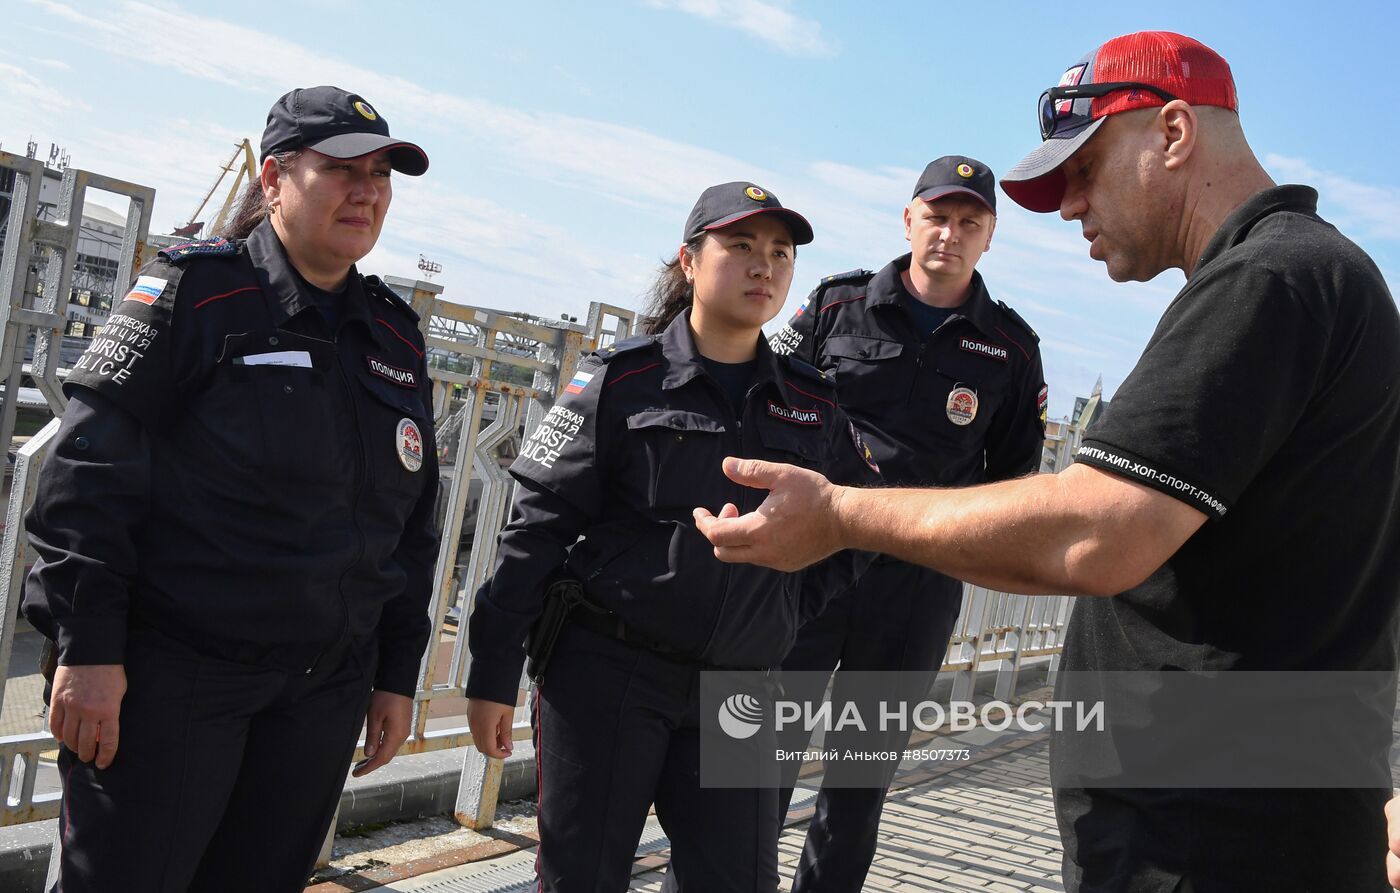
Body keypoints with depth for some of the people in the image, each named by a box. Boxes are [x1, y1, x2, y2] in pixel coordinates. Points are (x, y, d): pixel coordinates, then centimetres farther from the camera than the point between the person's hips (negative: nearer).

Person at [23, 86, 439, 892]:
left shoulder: (398, 336, 11)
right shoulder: (196, 290, -5)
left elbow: (413, 518, 15)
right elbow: (90, 468, -10)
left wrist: (397, 674, 13)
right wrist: (88, 648, -15)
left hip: (324, 692, 5)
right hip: (169, 673, -5)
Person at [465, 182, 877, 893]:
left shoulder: (813, 407, 8)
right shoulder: (621, 381, -3)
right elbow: (537, 528, -5)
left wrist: (794, 595, -2)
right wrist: (494, 673, -7)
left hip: (739, 686, 4)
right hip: (607, 671, -3)